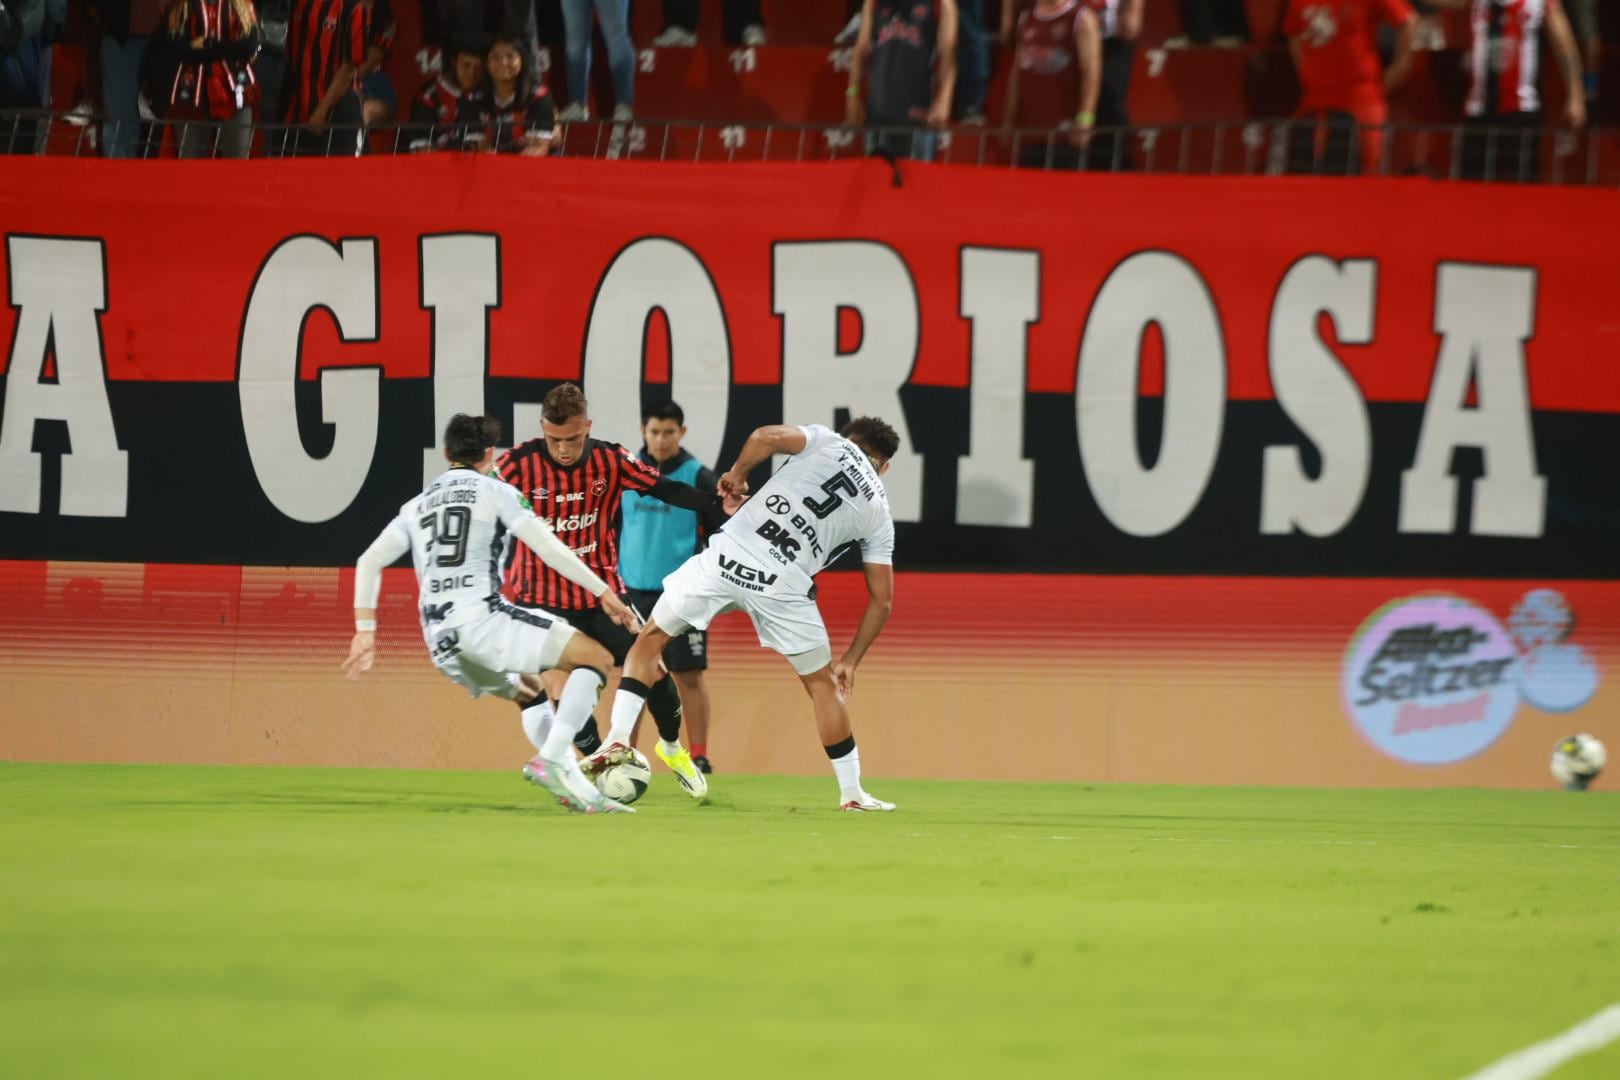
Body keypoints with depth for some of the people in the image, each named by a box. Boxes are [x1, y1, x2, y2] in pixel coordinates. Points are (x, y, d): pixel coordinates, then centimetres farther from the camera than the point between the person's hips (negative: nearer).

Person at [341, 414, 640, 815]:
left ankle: (576, 789, 15)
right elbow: (547, 548, -3)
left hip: (439, 640, 6)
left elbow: (369, 562, 15)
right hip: (481, 616, -6)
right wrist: (603, 592, -1)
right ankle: (551, 760, -22)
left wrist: (365, 631, 16)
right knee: (595, 658, -4)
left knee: (528, 693, 29)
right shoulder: (495, 492, 7)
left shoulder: (417, 505, 23)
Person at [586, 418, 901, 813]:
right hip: (786, 584, 0)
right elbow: (882, 600, 17)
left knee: (650, 638, 20)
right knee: (822, 683, 21)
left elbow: (767, 437, -4)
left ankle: (619, 737, 5)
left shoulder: (829, 443, 15)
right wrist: (850, 661, 27)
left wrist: (736, 474, 14)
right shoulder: (879, 515, 18)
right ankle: (852, 793, 22)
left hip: (728, 557, 0)